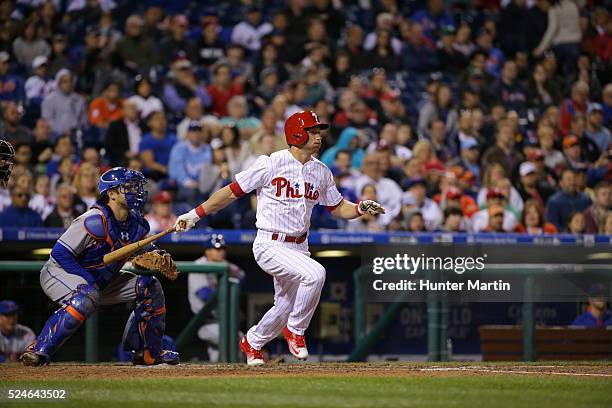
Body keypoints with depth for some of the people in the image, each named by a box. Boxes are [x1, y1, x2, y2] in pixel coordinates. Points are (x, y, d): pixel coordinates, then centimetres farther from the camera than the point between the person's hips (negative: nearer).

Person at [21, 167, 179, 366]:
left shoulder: (137, 223, -3)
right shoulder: (95, 221, -28)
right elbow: (60, 253, -29)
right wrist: (89, 280, -31)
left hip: (101, 280, 9)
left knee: (151, 287, 5)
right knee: (87, 297, -40)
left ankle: (148, 353, 14)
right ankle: (38, 350, -36)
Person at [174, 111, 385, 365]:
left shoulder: (321, 172, 7)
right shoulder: (271, 164, -11)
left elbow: (339, 208, 14)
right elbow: (232, 192, -6)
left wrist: (361, 208, -7)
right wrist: (195, 215, -8)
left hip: (299, 247, 7)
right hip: (270, 246, -7)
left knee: (285, 309, 14)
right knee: (315, 273, -29)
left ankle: (252, 343, 43)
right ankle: (295, 331, -9)